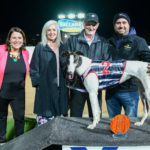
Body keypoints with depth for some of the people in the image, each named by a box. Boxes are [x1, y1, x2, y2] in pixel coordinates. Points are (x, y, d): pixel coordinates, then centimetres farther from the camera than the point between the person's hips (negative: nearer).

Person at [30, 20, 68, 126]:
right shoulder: (40, 47, 1)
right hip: (45, 88, -4)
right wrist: (38, 82, -11)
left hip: (61, 88, 4)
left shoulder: (62, 47, 13)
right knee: (45, 116, -7)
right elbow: (34, 68, -2)